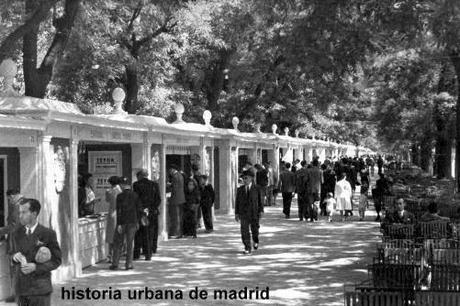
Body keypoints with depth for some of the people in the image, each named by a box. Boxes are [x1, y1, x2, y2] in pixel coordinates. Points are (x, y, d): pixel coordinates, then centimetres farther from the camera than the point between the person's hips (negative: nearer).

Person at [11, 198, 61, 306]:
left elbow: (56, 261, -4)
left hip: (40, 289, -4)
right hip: (21, 288, 4)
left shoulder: (48, 234, -7)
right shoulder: (17, 233, 8)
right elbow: (13, 253, 18)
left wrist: (36, 267, -18)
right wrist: (15, 256, -6)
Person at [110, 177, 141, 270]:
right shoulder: (135, 195, 1)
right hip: (132, 222, 3)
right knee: (130, 243, 8)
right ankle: (129, 264, 6)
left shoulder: (120, 196, -10)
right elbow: (139, 209, 5)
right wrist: (137, 222, 14)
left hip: (122, 222, -3)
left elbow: (119, 211, -13)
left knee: (118, 243, 7)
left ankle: (115, 264, 6)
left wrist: (119, 224, -11)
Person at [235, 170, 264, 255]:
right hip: (243, 213, 1)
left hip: (254, 213, -1)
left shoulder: (256, 189, 0)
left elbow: (260, 201, 2)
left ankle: (255, 241, 38)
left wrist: (261, 211, -5)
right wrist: (236, 213, 3)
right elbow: (237, 202, 7)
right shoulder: (240, 190, 5)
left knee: (255, 230, 6)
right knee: (244, 231, -5)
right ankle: (247, 248, 1)